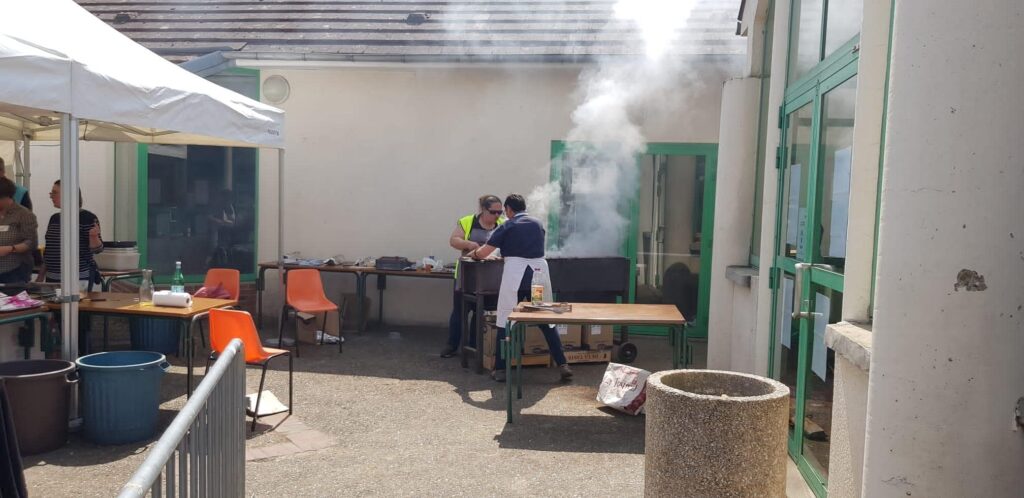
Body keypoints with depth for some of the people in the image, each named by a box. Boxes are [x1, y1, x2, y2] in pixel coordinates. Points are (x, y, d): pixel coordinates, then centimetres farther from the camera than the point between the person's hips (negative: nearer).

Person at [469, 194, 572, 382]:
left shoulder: (507, 226, 3)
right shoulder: (538, 224, 15)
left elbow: (483, 253, 0)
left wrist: (473, 253, 23)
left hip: (515, 271, -4)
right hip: (540, 269, 4)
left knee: (506, 321, 6)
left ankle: (500, 369, 8)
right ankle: (562, 365, 11)